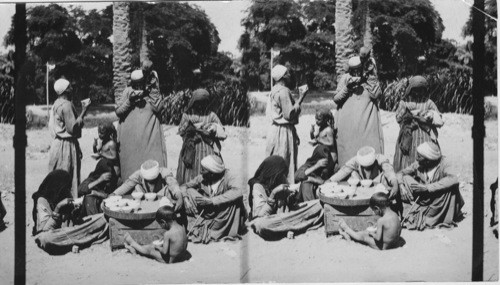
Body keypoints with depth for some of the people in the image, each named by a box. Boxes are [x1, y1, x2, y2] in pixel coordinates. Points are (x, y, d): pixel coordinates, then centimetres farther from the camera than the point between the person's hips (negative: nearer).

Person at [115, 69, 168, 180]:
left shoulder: (153, 91, 6)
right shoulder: (128, 91, 8)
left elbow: (158, 108, -11)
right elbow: (118, 111, 2)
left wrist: (149, 92, -14)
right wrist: (130, 100, -12)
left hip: (150, 137, -1)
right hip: (130, 138, 1)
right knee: (131, 165, 1)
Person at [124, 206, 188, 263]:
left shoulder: (167, 234, -25)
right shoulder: (182, 228, -3)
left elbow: (164, 251, -24)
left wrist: (157, 247, -3)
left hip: (169, 260, -7)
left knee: (149, 249, 14)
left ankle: (131, 242, 38)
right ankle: (136, 249, 40)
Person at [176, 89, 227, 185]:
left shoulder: (211, 115, 8)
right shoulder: (186, 115, 10)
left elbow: (222, 134, 4)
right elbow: (181, 131, 1)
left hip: (207, 152, -1)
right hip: (190, 151, 1)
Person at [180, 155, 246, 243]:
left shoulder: (226, 177, -18)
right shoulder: (202, 178, -7)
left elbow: (238, 192, -37)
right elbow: (184, 186, 3)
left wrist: (211, 201, -39)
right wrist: (186, 199, -20)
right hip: (206, 212, 3)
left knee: (236, 199, -32)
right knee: (189, 191, -11)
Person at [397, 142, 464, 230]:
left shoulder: (442, 165, -20)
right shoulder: (418, 165, -8)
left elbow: (453, 179, -39)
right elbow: (401, 173, 2)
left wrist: (427, 187, -40)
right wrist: (401, 186, -21)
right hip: (422, 200, 3)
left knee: (452, 186, -32)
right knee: (406, 178, -12)